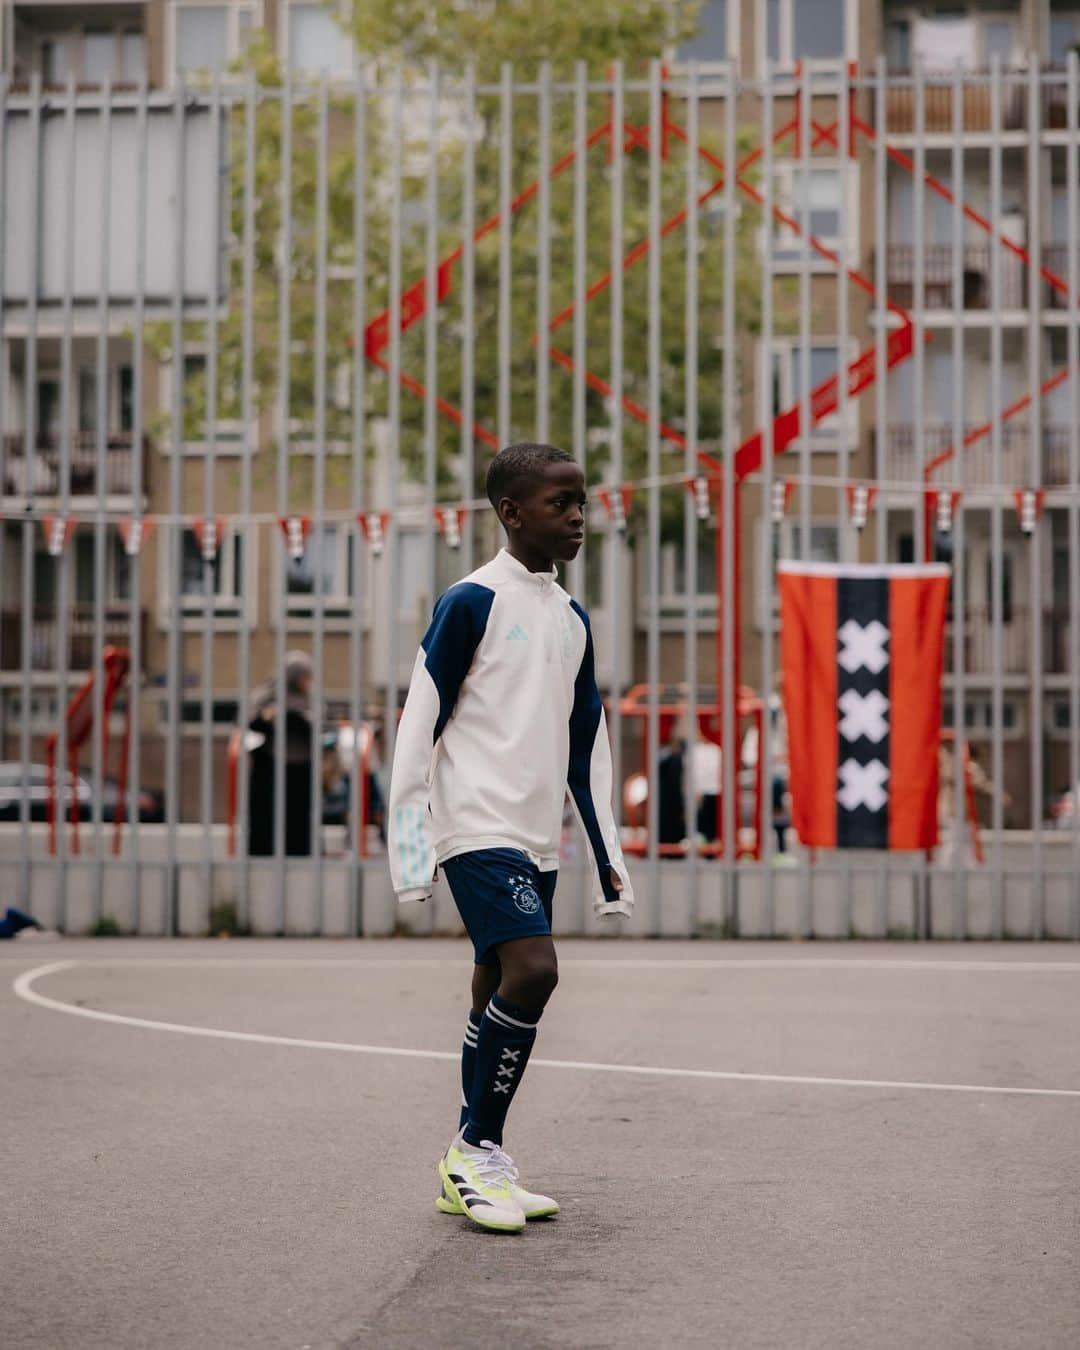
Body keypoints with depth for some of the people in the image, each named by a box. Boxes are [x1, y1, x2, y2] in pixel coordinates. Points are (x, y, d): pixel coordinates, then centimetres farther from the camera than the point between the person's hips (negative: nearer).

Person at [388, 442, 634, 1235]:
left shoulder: (573, 619, 15)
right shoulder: (473, 603, -7)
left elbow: (588, 746, 20)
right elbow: (420, 725, -7)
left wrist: (608, 857, 18)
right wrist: (413, 841, -11)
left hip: (537, 840, 7)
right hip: (479, 831, -7)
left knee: (501, 994, 8)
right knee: (532, 969, -20)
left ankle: (474, 1171, 16)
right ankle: (476, 1153, -7)